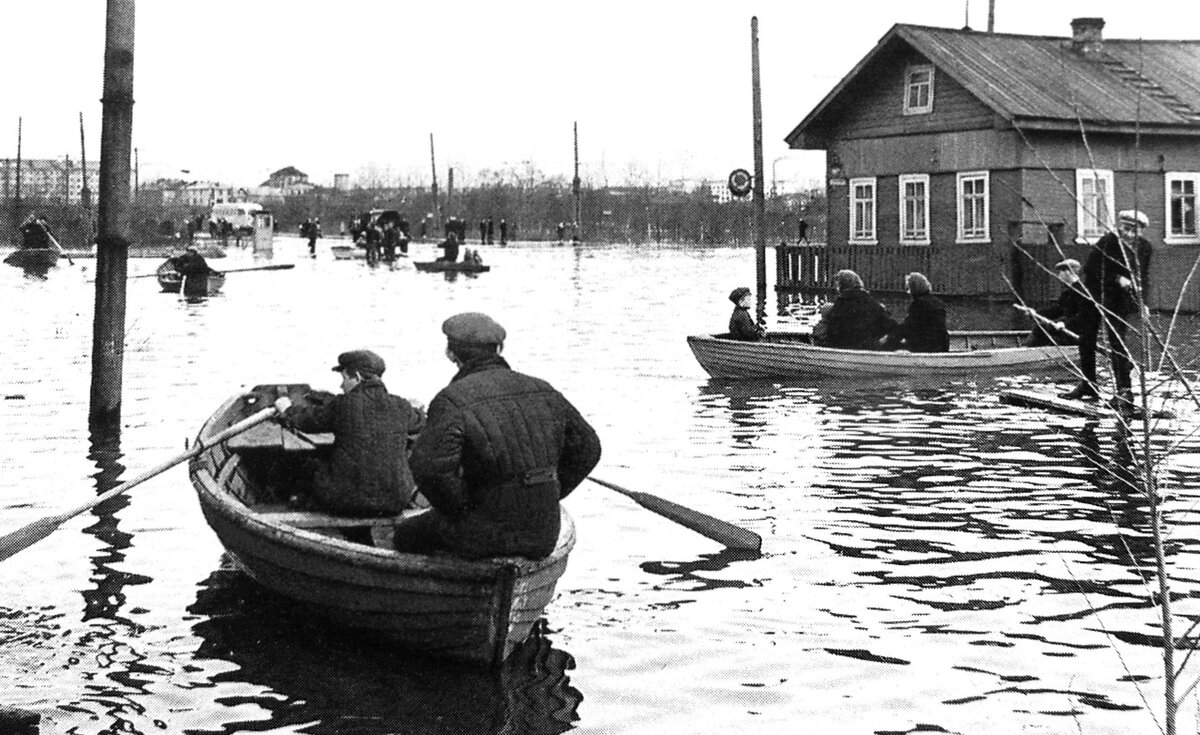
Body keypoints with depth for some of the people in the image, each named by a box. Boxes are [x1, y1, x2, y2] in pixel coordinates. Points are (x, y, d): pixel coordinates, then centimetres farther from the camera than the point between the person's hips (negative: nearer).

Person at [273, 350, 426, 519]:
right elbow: (418, 423, 23)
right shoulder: (400, 407, 0)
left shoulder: (341, 405, -9)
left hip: (349, 501, -3)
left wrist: (287, 409, 31)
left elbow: (305, 420, 9)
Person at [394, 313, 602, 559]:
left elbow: (429, 465, -29)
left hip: (486, 534, -6)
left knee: (407, 535, 23)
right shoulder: (543, 392, 4)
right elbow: (587, 447, 12)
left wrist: (457, 508, -11)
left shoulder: (452, 401, -14)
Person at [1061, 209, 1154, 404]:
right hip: (1094, 293, 1)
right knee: (1086, 339, 8)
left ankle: (1124, 390, -8)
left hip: (1118, 300, -1)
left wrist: (1140, 299, -8)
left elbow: (1143, 277, 8)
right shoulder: (1107, 242, -17)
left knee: (1116, 341, -12)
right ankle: (1088, 386, 23)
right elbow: (1090, 268, -18)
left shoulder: (1145, 249, -6)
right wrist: (1117, 279, -26)